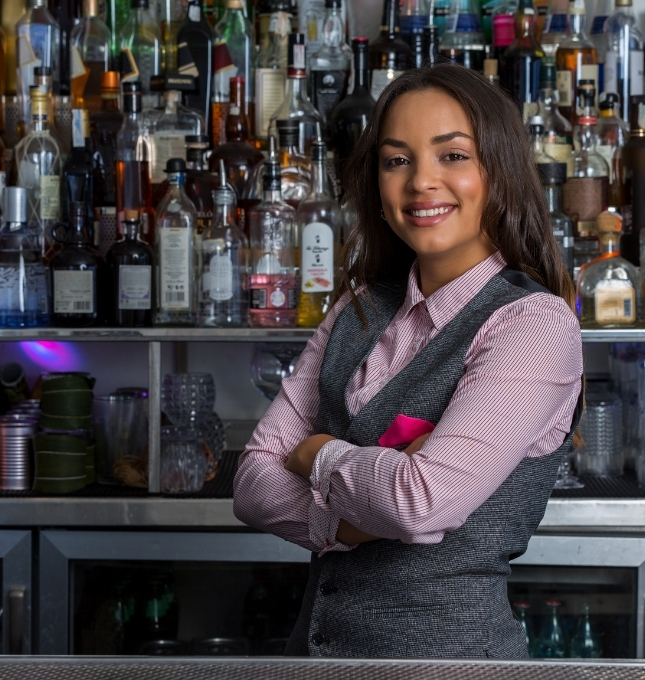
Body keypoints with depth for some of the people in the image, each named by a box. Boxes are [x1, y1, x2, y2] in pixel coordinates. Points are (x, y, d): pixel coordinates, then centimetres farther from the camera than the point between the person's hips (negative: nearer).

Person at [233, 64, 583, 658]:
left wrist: (317, 453, -9)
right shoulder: (360, 309, 3)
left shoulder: (537, 322, -14)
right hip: (317, 635, 6)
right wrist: (358, 516, -18)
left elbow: (423, 500, -26)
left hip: (449, 639, -5)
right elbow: (253, 485, -2)